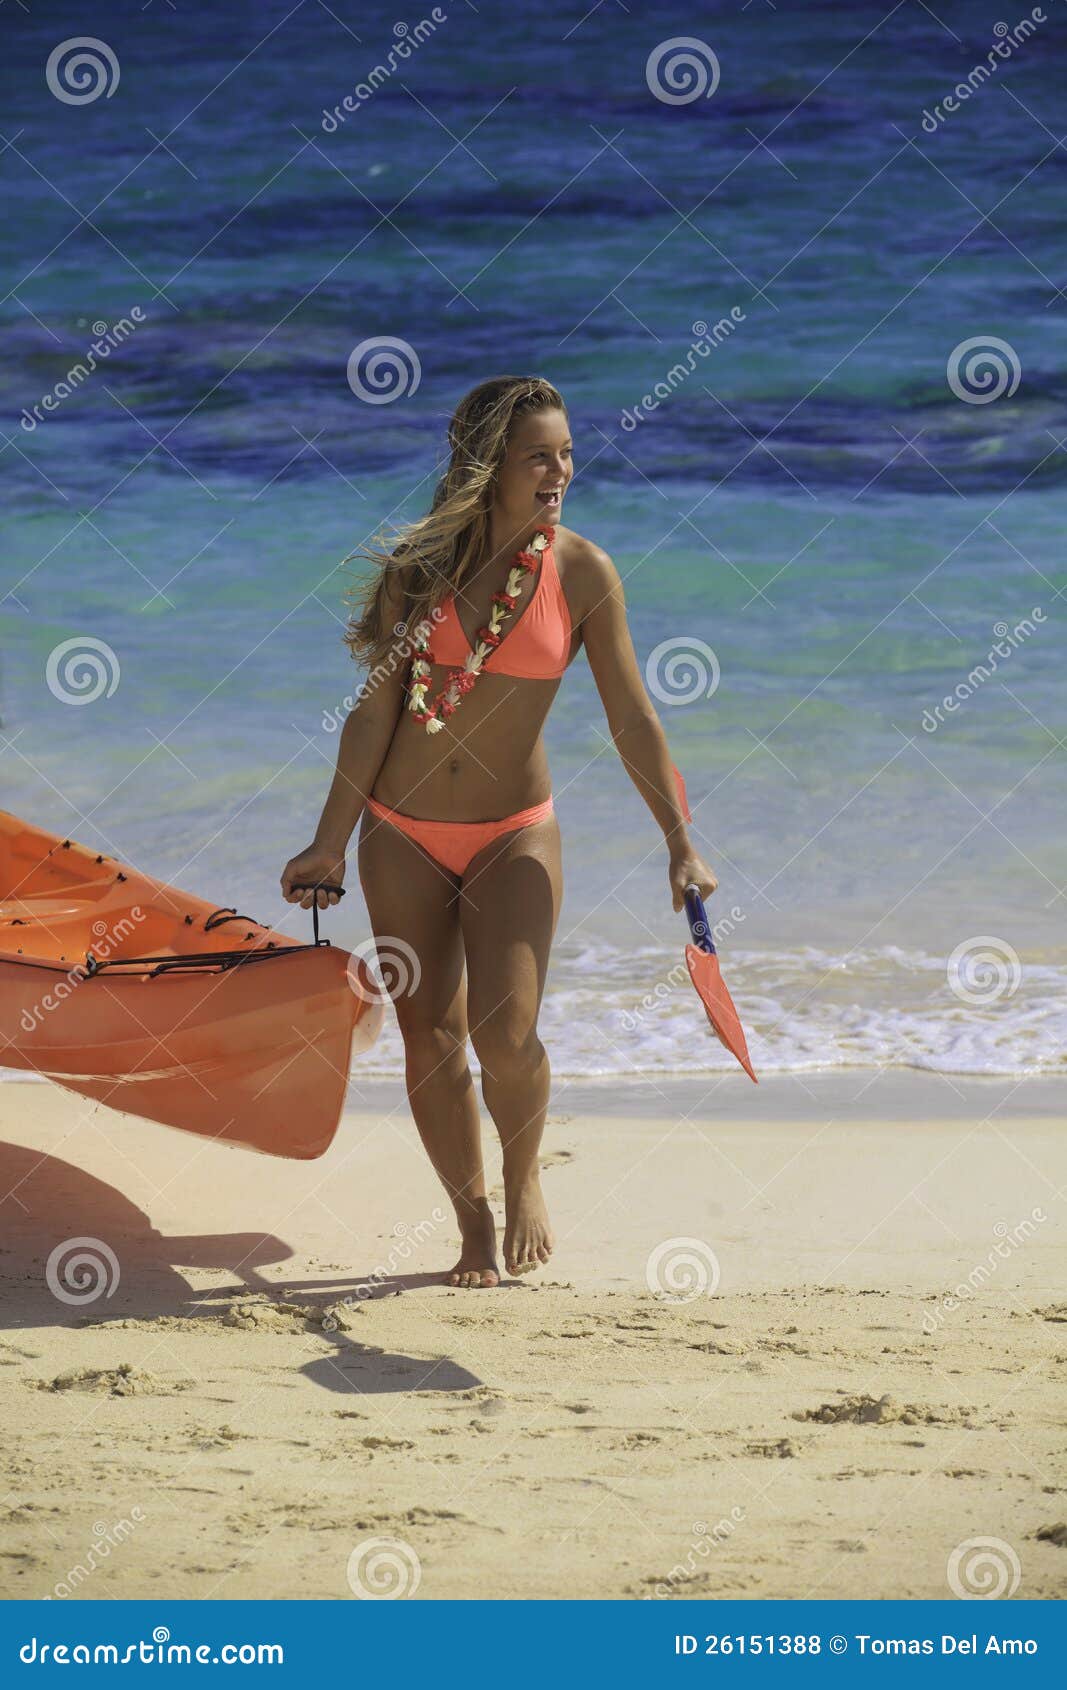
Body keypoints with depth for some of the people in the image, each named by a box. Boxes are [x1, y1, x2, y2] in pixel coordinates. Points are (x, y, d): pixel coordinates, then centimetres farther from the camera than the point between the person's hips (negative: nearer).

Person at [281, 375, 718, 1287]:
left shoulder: (581, 572, -7)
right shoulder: (418, 563, -4)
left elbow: (633, 720, -4)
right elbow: (376, 709, 0)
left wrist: (680, 842, -8)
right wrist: (332, 842, 0)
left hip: (513, 835, -2)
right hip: (404, 835, 2)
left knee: (504, 1031, -16)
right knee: (430, 1038, 2)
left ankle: (523, 1176, 14)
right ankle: (474, 1223, 19)